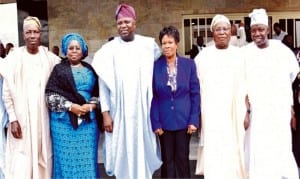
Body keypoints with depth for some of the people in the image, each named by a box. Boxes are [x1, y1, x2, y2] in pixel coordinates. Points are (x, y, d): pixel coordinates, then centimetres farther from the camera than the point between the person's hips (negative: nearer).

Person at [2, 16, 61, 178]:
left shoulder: (50, 58, 4)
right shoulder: (14, 57, -2)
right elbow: (7, 91, -2)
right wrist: (12, 119, -7)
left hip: (43, 116, 2)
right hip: (21, 116, -2)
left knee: (43, 157, 7)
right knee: (22, 160, -4)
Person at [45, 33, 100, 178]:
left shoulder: (90, 70, 12)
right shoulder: (59, 69, 4)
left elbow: (98, 93, 11)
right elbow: (50, 95, -4)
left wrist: (91, 105, -9)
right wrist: (70, 106, -14)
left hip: (88, 120, 2)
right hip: (64, 120, -2)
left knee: (87, 159, 4)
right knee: (66, 158, 2)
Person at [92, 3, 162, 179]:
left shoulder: (149, 45, 2)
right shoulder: (109, 49, 0)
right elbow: (103, 85, 1)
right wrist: (105, 113, -4)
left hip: (144, 110, 1)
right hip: (119, 112, -1)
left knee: (144, 148, 7)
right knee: (122, 151, 3)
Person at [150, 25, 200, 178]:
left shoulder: (189, 64, -2)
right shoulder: (155, 66, -3)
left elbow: (195, 93, 0)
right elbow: (153, 96, -2)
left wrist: (194, 120, -6)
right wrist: (155, 122, -6)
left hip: (184, 120, 0)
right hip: (164, 121, 0)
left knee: (182, 159, 9)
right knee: (167, 160, 10)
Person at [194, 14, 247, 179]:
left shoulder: (239, 55, 5)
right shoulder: (203, 56, 3)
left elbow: (246, 85, 7)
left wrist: (247, 111, 3)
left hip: (234, 112, 1)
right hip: (211, 113, -1)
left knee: (234, 149, 7)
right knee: (213, 151, -2)